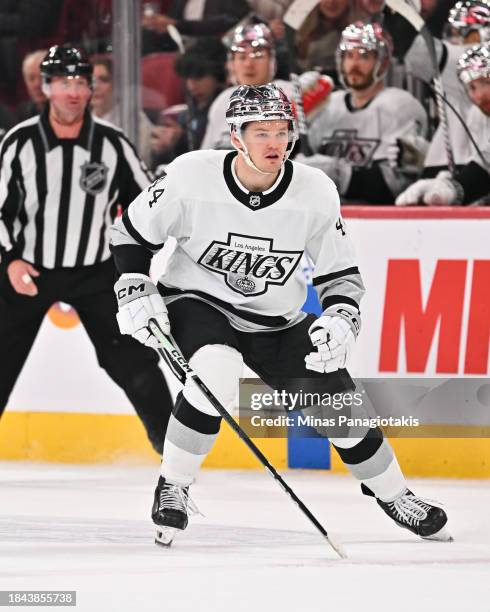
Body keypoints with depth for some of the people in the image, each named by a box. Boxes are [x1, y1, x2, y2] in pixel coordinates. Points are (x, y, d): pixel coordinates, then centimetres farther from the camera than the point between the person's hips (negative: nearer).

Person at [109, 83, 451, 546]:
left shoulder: (316, 192, -14)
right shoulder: (191, 178, -20)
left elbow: (342, 275, -3)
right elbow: (131, 232, -4)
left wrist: (340, 321, -21)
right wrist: (135, 293, -15)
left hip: (278, 323, 3)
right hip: (197, 303, -3)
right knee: (216, 368, -35)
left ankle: (393, 495, 26)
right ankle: (172, 486, -17)